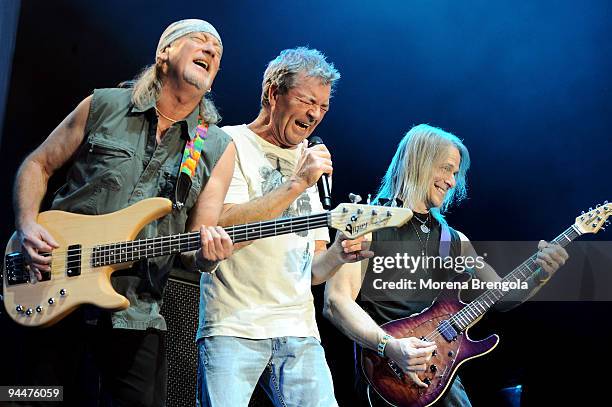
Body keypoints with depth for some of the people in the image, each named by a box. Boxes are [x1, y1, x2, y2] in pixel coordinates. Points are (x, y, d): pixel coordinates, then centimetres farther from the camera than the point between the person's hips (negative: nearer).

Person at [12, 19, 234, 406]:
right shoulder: (103, 106, 4)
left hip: (137, 314, 1)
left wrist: (206, 254, -20)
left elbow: (196, 242, 3)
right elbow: (38, 165, 12)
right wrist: (27, 225, -5)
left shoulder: (219, 149, 4)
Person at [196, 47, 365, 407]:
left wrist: (337, 255, -5)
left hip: (300, 333, 5)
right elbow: (223, 226, -17)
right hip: (233, 328, -5)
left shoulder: (310, 160, 17)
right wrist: (298, 183, -16)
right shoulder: (229, 144, 0)